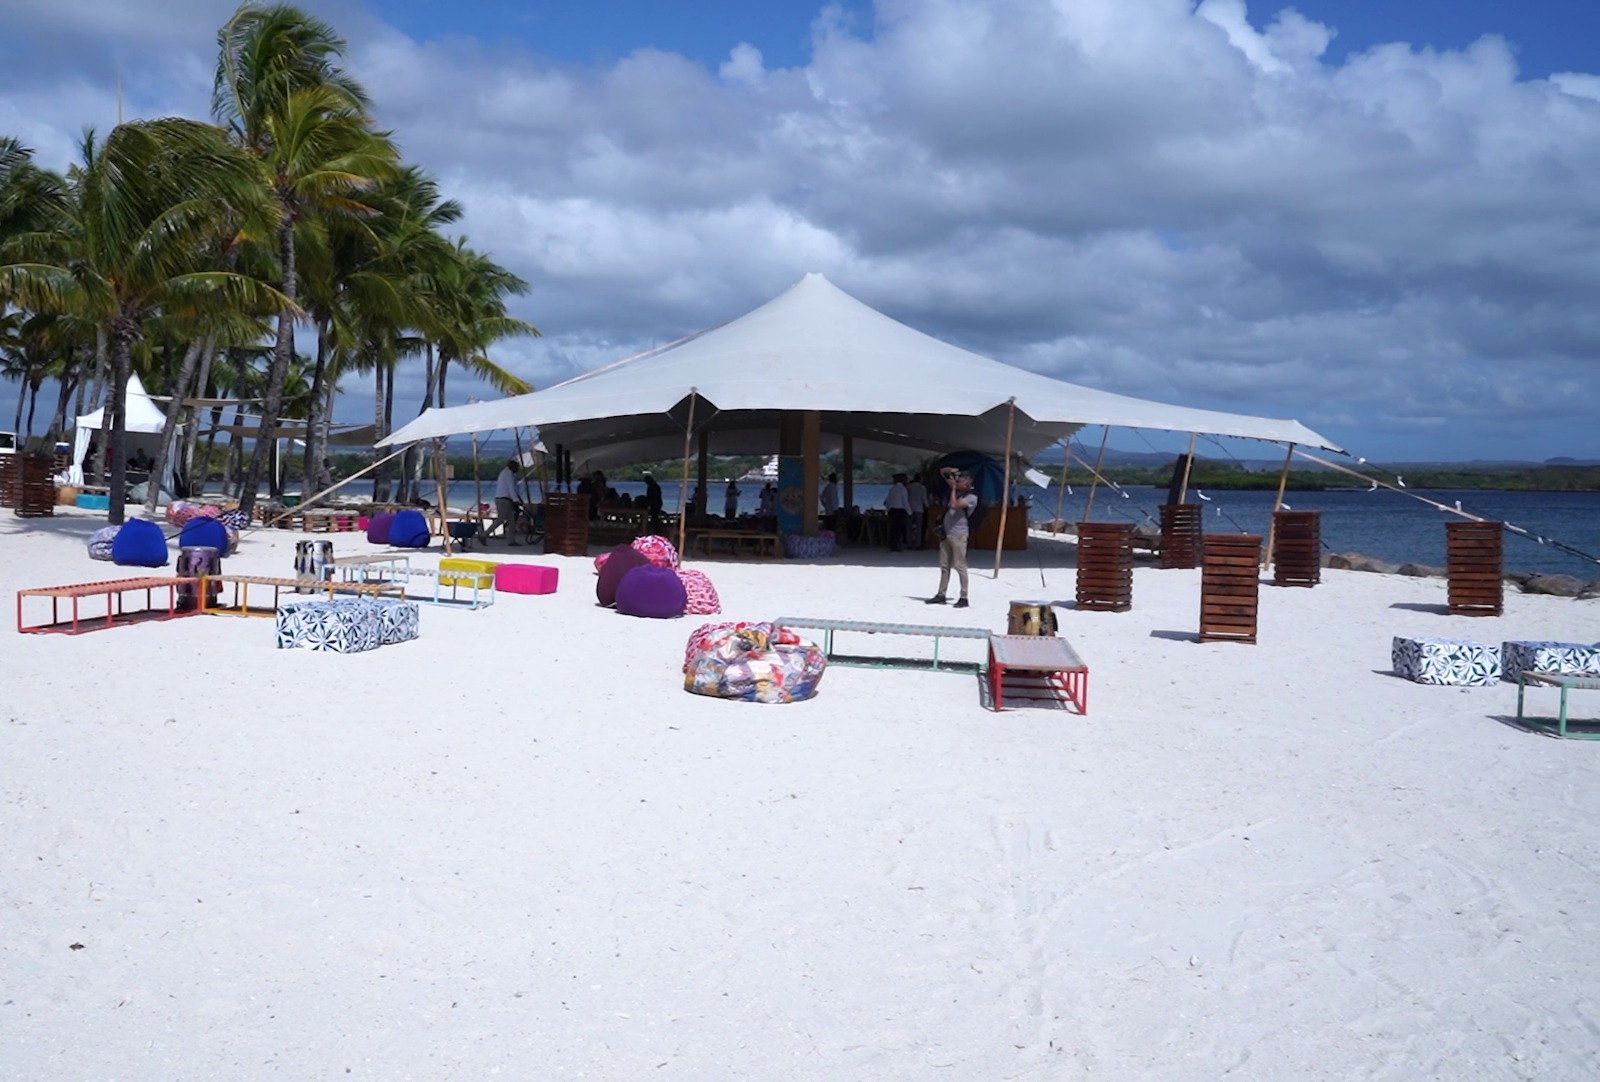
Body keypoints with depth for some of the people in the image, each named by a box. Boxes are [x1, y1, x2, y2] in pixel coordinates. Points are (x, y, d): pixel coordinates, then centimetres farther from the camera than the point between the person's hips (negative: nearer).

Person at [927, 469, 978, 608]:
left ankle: (964, 597, -5)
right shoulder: (956, 491, 13)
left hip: (958, 535, -8)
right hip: (946, 533, 8)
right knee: (944, 566, 10)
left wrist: (953, 488, -12)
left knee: (960, 566, -7)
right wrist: (952, 471, 0)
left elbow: (954, 505, -23)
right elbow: (943, 472, 20)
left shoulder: (971, 498, -8)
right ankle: (941, 595, 15)